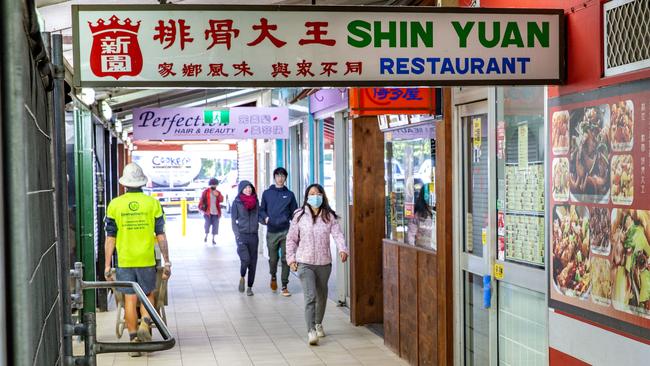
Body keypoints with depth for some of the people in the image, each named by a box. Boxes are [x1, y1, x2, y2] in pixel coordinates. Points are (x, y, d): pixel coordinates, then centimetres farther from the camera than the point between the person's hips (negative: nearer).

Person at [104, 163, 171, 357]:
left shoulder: (115, 205, 0)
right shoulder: (152, 203, -2)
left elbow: (110, 238, 0)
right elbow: (161, 235, -2)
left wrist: (107, 265, 5)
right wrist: (167, 261, 4)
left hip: (124, 261, 1)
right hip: (147, 260, 0)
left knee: (130, 299, 6)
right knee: (148, 295, 15)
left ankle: (134, 340, 8)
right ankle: (146, 323, -10)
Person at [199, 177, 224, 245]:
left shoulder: (218, 193, 10)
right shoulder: (206, 192, 0)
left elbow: (221, 200, -2)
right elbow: (202, 200, -1)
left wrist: (218, 195, -17)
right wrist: (201, 207, -11)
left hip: (216, 212, 3)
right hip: (208, 212, -3)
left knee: (215, 225, 3)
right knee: (207, 223, -9)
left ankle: (213, 239, 15)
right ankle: (206, 236, 18)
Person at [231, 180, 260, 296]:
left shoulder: (255, 202, 10)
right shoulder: (236, 203, 2)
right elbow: (233, 220, 1)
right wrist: (237, 234, -9)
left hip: (253, 235, 3)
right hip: (242, 235, -3)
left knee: (253, 262, 2)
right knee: (245, 259, -18)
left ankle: (250, 287, 12)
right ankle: (242, 278, 11)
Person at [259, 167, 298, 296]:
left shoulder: (290, 194, 8)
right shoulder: (267, 193, 8)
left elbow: (294, 212, 9)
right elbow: (262, 210, 12)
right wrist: (265, 218, -9)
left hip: (286, 231, 0)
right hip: (271, 232, 0)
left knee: (286, 259, -3)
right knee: (273, 258, 8)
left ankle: (284, 286, 5)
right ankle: (273, 277, 37)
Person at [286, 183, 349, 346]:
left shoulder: (329, 216, -1)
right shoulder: (299, 215, -1)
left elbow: (337, 234, -13)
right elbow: (291, 239, 5)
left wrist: (343, 249, -31)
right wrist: (291, 258, -1)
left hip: (324, 263, 2)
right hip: (305, 263, -2)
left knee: (322, 296, 18)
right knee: (310, 297, -16)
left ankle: (318, 324, 41)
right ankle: (311, 331, -19)